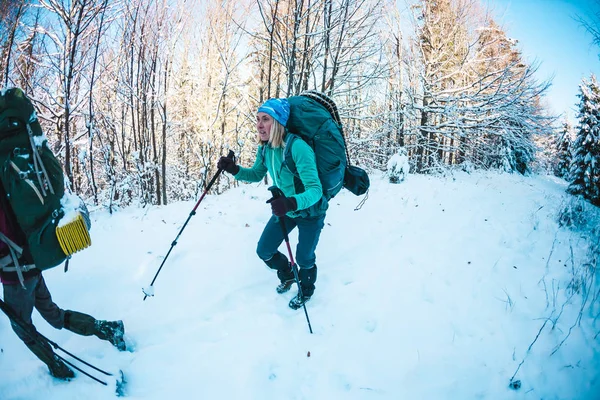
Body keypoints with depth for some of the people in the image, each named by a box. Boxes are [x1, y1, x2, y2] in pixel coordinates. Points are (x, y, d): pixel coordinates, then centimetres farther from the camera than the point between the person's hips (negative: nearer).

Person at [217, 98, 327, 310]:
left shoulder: (298, 147, -33)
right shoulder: (265, 148, -11)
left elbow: (315, 190, -38)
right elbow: (256, 174, 7)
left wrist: (292, 203, -57)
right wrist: (234, 169, -13)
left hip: (310, 211, -6)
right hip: (286, 209, 6)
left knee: (304, 258, 7)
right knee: (264, 251, 9)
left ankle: (306, 290, 42)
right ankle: (287, 275, 42)